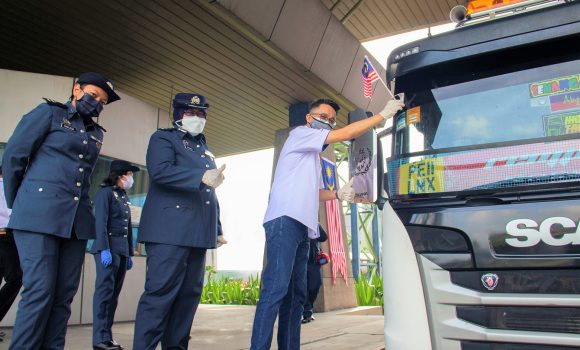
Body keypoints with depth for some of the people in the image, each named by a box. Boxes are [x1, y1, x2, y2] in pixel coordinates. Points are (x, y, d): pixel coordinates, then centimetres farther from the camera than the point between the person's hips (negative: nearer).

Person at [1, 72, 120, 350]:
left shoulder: (96, 134, 20)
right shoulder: (49, 112, 5)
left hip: (77, 220, 6)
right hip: (39, 215, -5)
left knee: (64, 295, 4)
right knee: (40, 291, -9)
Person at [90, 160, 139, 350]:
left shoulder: (124, 197, 20)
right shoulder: (105, 192, -4)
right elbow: (100, 222, -13)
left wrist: (129, 254, 15)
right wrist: (104, 249, -21)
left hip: (122, 250, 8)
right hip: (108, 248, -8)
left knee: (114, 294, 7)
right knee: (105, 291, -8)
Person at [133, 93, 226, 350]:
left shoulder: (204, 149, 26)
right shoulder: (163, 138, 6)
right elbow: (160, 171, -15)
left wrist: (217, 228, 19)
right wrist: (202, 176, -24)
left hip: (198, 232, 7)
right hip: (170, 229, -7)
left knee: (190, 293, 7)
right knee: (161, 292, -9)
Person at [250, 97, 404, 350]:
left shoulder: (314, 156, 29)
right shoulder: (300, 133, 3)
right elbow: (346, 134, -6)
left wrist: (338, 194, 11)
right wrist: (383, 115, 0)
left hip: (302, 227, 10)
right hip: (285, 221, -10)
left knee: (297, 295, 7)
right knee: (276, 289, -17)